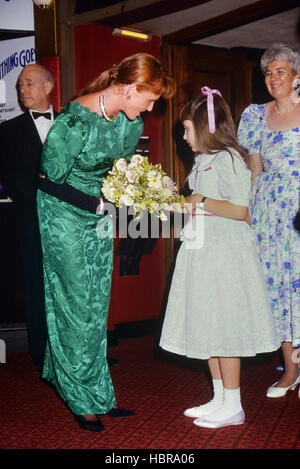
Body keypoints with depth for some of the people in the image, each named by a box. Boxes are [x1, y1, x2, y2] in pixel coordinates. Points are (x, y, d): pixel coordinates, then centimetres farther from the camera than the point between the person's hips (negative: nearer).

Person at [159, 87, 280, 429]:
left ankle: (233, 407, 10)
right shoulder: (204, 160, 14)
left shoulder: (228, 158, -13)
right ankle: (219, 399, 25)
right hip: (202, 252, 9)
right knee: (207, 328, 13)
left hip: (225, 254, -9)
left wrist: (199, 201, -13)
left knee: (223, 329, -2)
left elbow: (239, 210, -21)